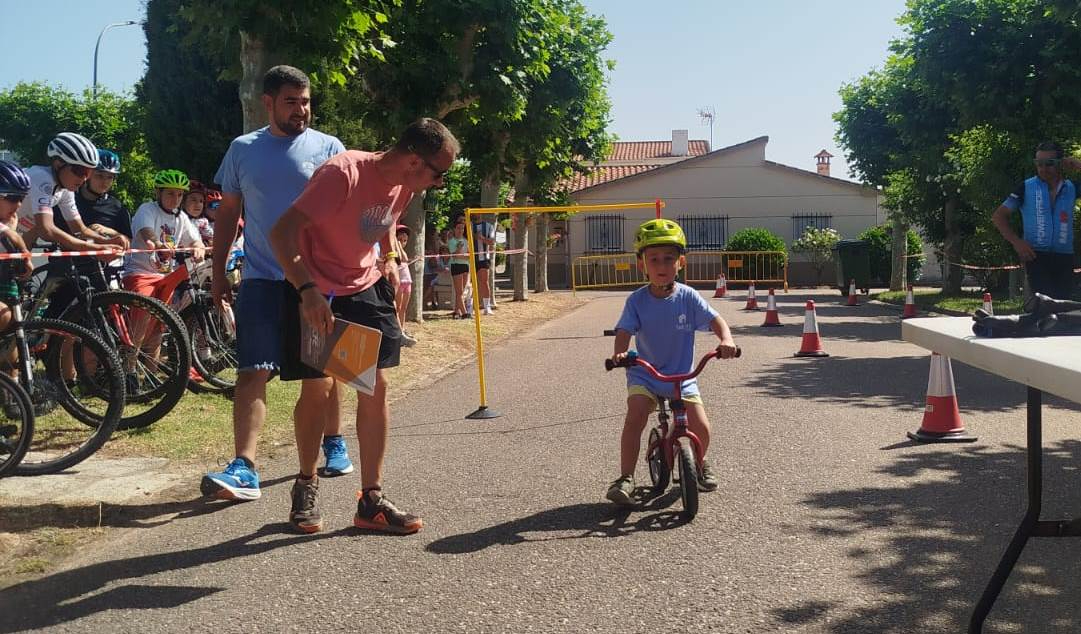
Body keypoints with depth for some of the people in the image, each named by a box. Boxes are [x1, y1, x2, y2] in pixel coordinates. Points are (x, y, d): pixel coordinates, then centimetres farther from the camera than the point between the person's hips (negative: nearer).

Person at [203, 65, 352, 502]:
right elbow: (228, 212, 14)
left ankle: (334, 445, 30)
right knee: (252, 373, -8)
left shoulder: (328, 147, 3)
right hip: (260, 279, 1)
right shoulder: (242, 150, 8)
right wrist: (217, 271, 8)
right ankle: (244, 469, -11)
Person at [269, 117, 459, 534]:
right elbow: (282, 233, -32)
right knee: (317, 388, -7)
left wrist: (390, 257, 8)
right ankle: (306, 485, 18)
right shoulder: (343, 174, -27)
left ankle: (372, 500, 5)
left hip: (365, 288, 6)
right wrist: (307, 291, -43)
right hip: (314, 292, -6)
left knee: (376, 386, -2)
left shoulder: (404, 185, -4)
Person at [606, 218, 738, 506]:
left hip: (681, 376, 1)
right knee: (635, 417, -26)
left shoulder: (688, 297, -6)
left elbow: (715, 320, -8)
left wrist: (726, 340, -29)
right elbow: (624, 331, -14)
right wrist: (619, 353, -36)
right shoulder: (637, 300, -8)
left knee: (701, 427, -10)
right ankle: (625, 477, -15)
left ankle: (698, 464, 25)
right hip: (644, 374, -1)